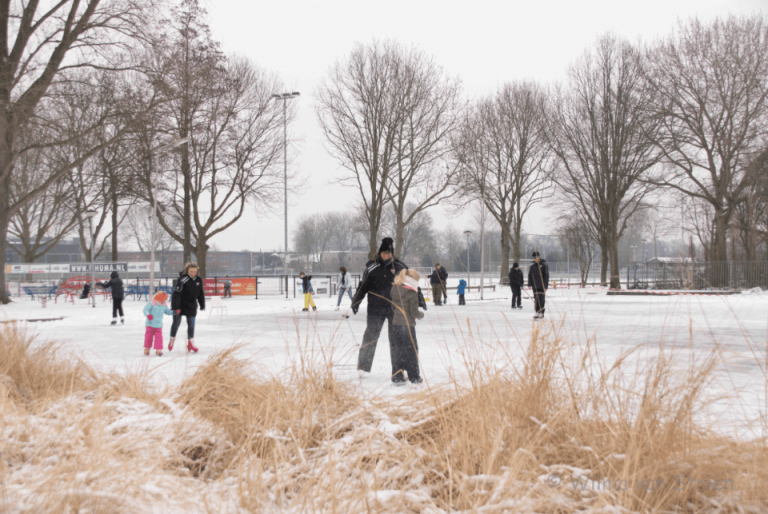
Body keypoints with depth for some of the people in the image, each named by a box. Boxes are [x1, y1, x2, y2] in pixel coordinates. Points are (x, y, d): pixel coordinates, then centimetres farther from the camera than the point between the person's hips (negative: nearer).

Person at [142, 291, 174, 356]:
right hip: (150, 324, -3)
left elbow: (167, 311, 17)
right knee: (148, 336, 7)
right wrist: (148, 315, -38)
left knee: (158, 337, -4)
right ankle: (147, 348, 24)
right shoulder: (151, 304, -15)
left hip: (158, 325, 3)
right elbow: (145, 310, -19)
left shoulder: (164, 306, 2)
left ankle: (158, 350, 3)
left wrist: (173, 312, 3)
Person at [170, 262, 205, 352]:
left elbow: (201, 293, 13)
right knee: (176, 323, 8)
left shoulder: (199, 280, -2)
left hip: (192, 306, 4)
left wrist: (202, 305, 16)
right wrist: (176, 308, -27)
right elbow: (177, 294, -22)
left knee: (191, 325, 6)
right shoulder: (182, 280, -20)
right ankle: (172, 340, 30)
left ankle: (191, 343, 18)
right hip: (180, 305, -4)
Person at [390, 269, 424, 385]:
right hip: (407, 325, -6)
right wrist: (421, 314, 6)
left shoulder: (394, 289, 6)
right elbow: (414, 312, -11)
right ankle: (414, 378, 12)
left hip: (395, 324, 6)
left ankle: (397, 377, 14)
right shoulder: (412, 293, -13)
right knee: (412, 351, 6)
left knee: (399, 351, 14)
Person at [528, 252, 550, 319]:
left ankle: (540, 313, -9)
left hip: (542, 286, -5)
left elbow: (546, 276, -5)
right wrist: (530, 284, 3)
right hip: (535, 286, 5)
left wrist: (545, 286, -11)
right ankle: (538, 313, 9)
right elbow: (530, 276, 14)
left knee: (541, 300, -8)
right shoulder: (532, 266, 11)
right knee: (536, 300, 4)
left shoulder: (544, 265, -3)